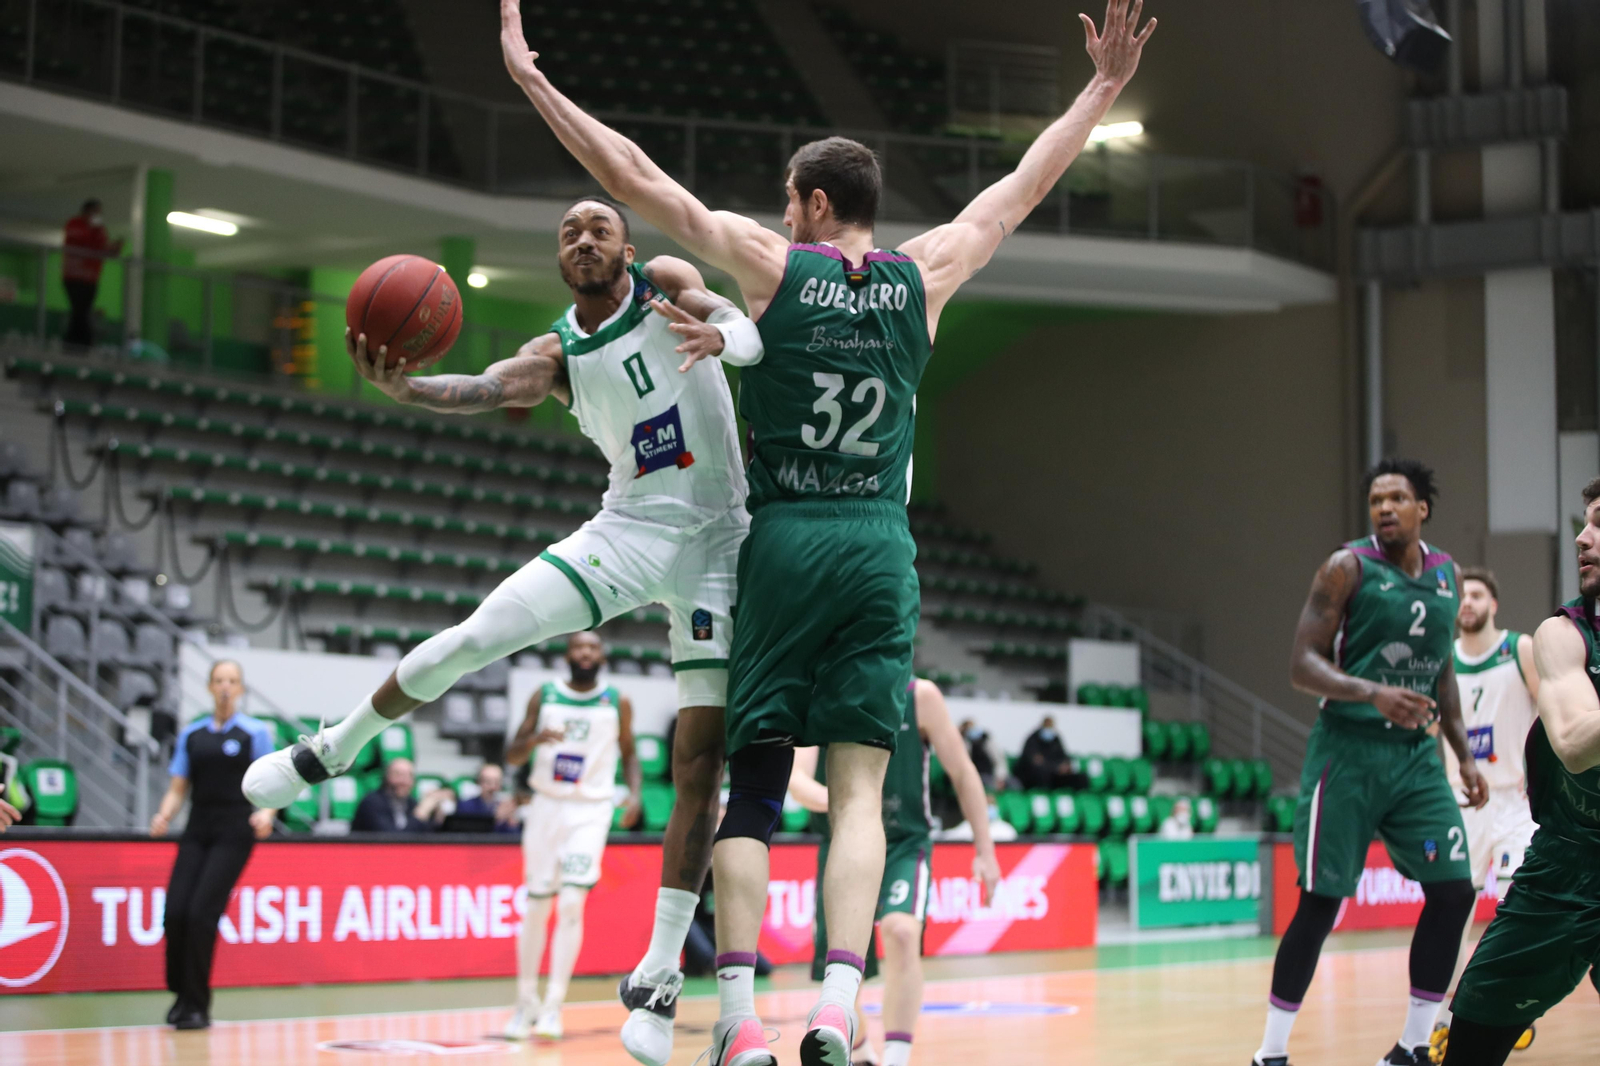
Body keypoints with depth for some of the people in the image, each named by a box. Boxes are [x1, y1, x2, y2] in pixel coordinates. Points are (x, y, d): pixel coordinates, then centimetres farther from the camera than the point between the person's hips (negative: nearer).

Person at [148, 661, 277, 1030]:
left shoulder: (255, 732, 2)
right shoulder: (191, 734, 13)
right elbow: (178, 788, 13)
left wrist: (266, 812, -20)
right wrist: (164, 816, -7)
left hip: (233, 834, -4)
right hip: (197, 832, 4)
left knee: (201, 912, -14)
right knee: (175, 911, -10)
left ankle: (197, 1006, -3)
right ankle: (181, 995, 9)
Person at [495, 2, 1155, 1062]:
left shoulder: (772, 263, 0)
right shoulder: (924, 277, 7)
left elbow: (638, 178, 0)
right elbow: (1028, 184, 18)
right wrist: (1105, 87, 29)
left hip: (784, 543, -1)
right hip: (880, 549, 1)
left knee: (752, 787, 4)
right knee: (859, 791, -1)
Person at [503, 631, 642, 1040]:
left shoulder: (618, 703, 2)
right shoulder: (544, 696, 2)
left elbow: (628, 754, 13)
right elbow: (512, 756, 1)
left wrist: (635, 794, -5)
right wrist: (534, 739, -21)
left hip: (590, 811, -1)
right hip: (546, 806, 1)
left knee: (571, 904, -15)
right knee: (536, 907, 6)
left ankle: (554, 1006, -11)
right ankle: (526, 1002, 19)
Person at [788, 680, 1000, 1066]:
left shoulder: (920, 697, -10)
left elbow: (962, 773, -1)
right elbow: (797, 780, -23)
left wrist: (984, 849, -3)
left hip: (905, 844, -2)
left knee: (901, 932, -31)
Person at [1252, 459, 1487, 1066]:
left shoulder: (1446, 574, 11)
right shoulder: (1348, 568, -7)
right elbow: (1303, 664, -12)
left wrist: (1464, 755, 17)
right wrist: (1372, 693, -27)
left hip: (1416, 754, 6)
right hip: (1349, 750, -6)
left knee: (1453, 892, -1)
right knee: (1320, 904, -6)